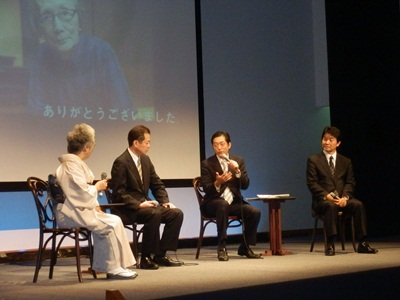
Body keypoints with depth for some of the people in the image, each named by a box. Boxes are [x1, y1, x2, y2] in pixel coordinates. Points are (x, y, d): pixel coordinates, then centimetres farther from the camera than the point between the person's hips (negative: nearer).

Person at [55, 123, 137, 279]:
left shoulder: (71, 163, 18)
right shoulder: (73, 165, -16)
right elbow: (83, 193, -23)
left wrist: (95, 206, 9)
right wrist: (97, 187, -4)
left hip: (76, 211, 11)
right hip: (72, 213, -11)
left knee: (112, 221, 5)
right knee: (112, 224, -16)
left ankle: (101, 266, 5)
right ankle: (114, 268, -7)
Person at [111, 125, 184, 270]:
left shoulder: (145, 160, 12)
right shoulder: (121, 163, -13)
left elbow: (157, 185, 16)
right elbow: (119, 194, -17)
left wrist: (165, 202, -1)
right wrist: (139, 205, -25)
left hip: (144, 205, 8)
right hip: (128, 210, -8)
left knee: (177, 213, -9)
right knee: (154, 214, -34)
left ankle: (160, 255, -4)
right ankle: (146, 258, -22)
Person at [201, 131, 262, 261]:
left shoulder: (239, 161, 9)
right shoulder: (207, 164, 0)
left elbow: (245, 185, 1)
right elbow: (206, 189, -8)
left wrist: (237, 171, -16)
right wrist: (217, 183, -29)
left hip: (234, 202, 4)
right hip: (214, 202, -4)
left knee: (255, 212, -22)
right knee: (223, 205, -38)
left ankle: (245, 248, -3)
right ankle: (222, 248, -32)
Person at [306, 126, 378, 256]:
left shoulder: (346, 161, 17)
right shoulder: (313, 160, 7)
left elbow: (350, 182, 9)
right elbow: (312, 183, -2)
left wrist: (345, 197, -12)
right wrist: (327, 195, -17)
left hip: (342, 199, 3)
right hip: (323, 200, -3)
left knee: (358, 205, -27)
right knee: (331, 206, -38)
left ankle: (362, 244, -24)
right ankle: (330, 245, -37)